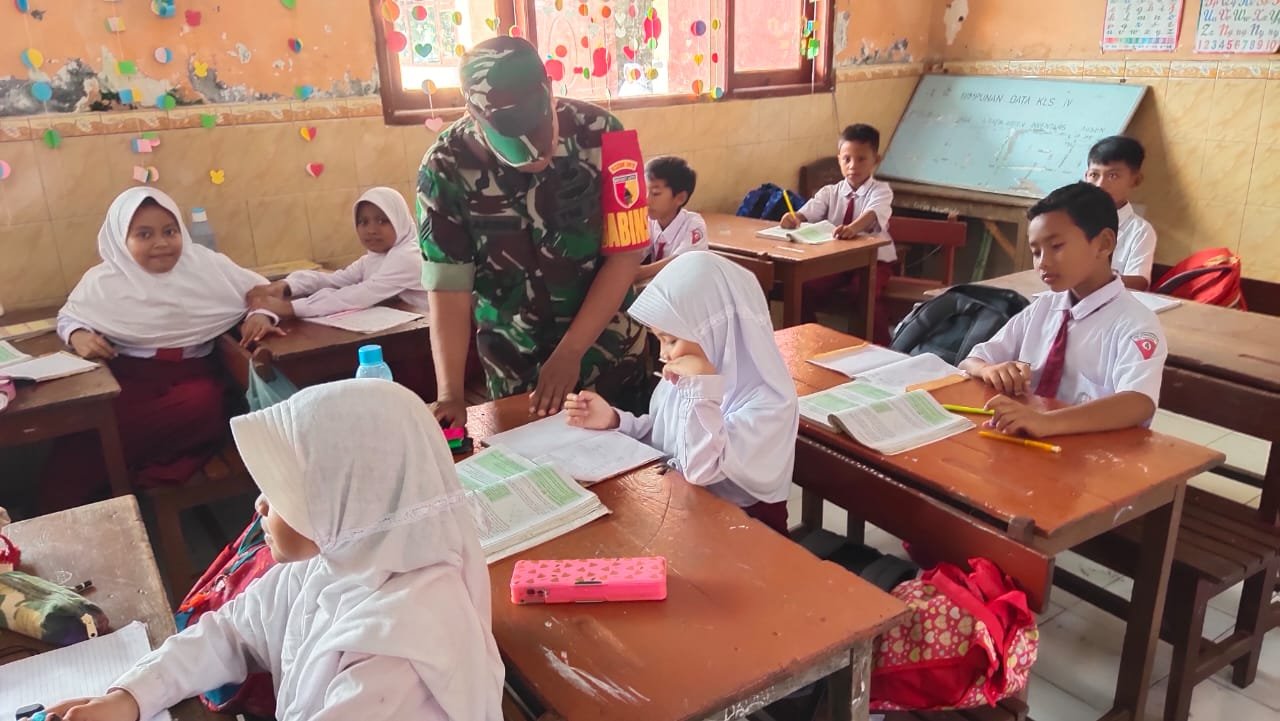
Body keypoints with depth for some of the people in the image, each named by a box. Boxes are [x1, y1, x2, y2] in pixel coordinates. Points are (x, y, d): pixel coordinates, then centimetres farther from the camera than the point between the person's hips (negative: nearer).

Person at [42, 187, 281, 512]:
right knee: (92, 428, -29)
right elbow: (68, 316, 21)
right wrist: (78, 335, -3)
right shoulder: (103, 280, 5)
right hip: (128, 377, 0)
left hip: (192, 373, 0)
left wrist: (261, 314, -11)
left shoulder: (206, 265, 3)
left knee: (202, 406, -36)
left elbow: (260, 287, 12)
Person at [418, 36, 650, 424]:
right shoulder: (445, 169, -17)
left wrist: (569, 353, -18)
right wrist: (450, 394, -27)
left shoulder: (598, 134, -18)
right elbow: (448, 287, -15)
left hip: (609, 354, 0)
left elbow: (626, 252, -13)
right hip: (515, 369, 0)